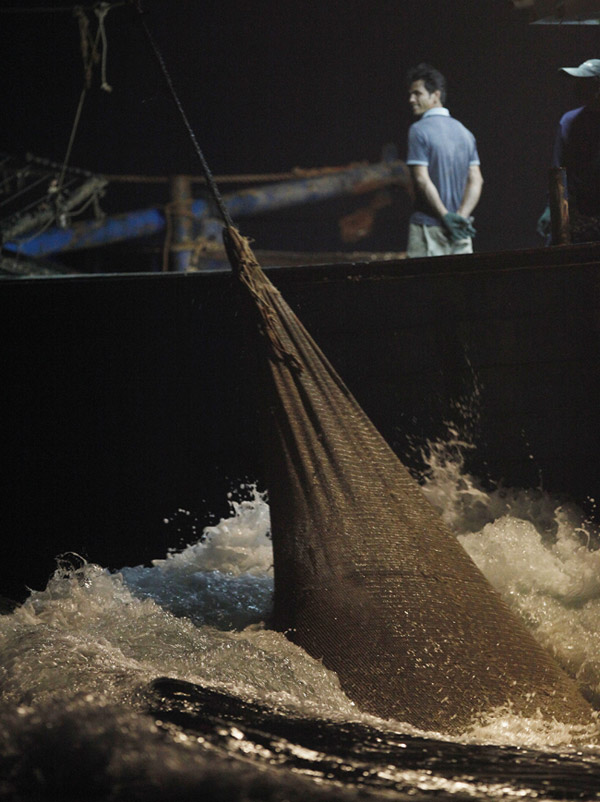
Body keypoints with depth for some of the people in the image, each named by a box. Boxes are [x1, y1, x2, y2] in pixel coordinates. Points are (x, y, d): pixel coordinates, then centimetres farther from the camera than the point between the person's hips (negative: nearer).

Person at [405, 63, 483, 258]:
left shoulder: (419, 131, -6)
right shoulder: (464, 132, 13)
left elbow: (422, 179, -14)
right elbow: (476, 180, 4)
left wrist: (446, 216, -14)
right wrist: (461, 216, -6)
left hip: (428, 226, -6)